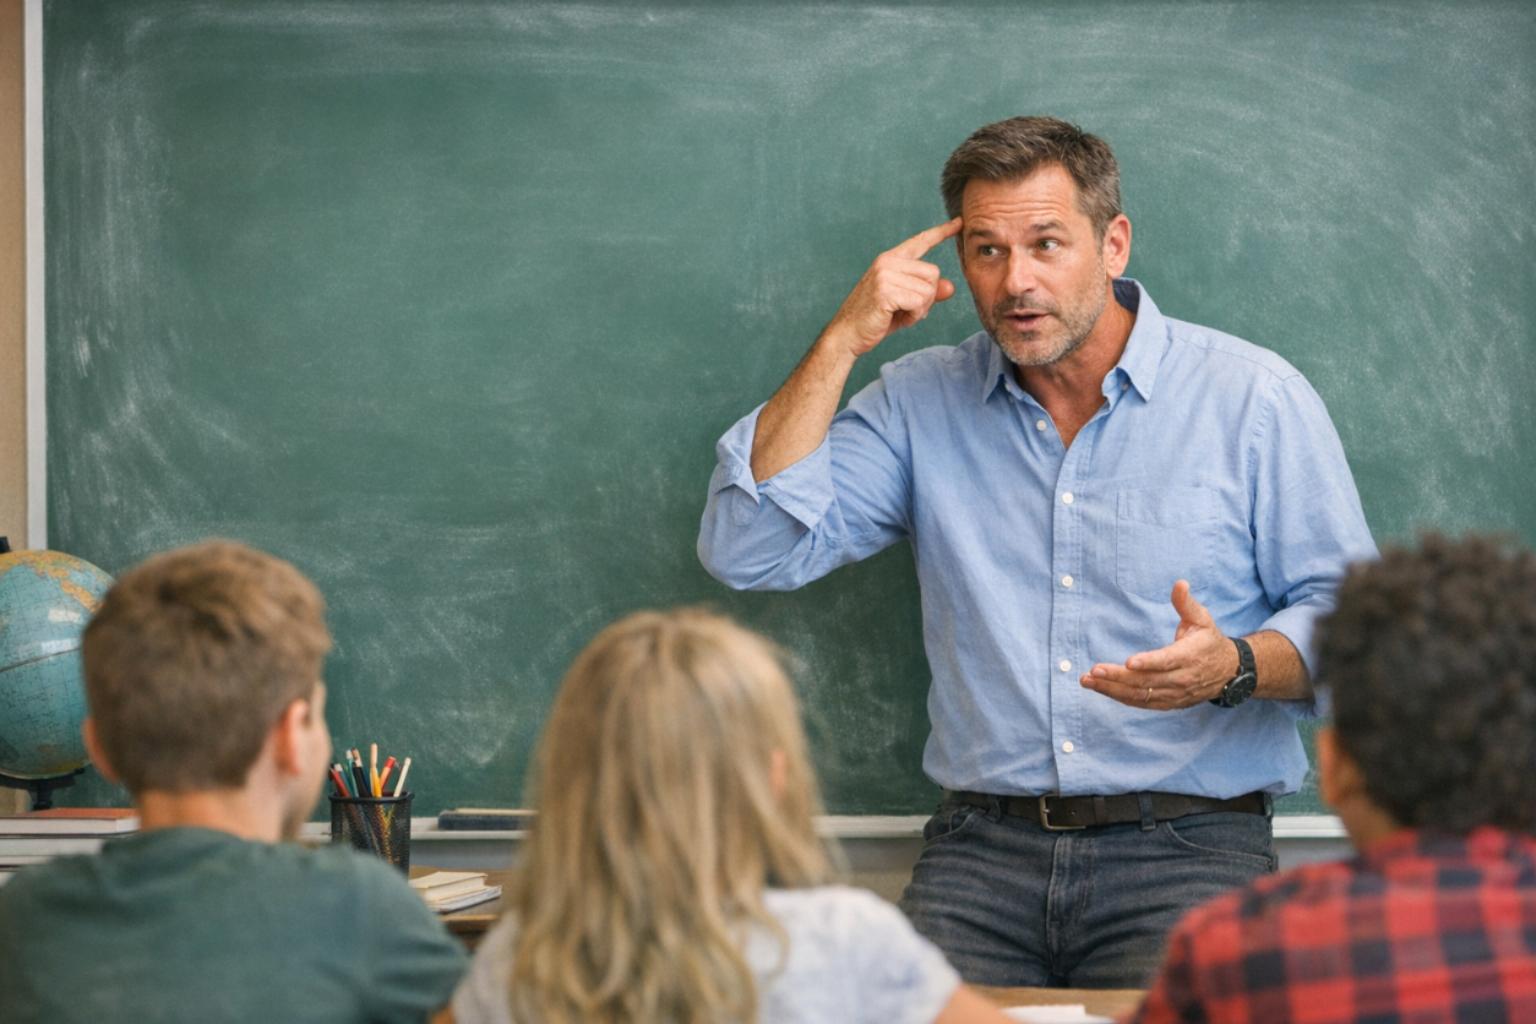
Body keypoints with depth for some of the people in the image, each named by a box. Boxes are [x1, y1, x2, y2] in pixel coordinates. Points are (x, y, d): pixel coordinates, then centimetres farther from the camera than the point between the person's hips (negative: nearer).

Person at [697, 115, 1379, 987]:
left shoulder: (1255, 398, 4)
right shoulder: (920, 403, 11)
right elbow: (747, 550, 2)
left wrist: (1234, 668, -18)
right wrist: (843, 342, -1)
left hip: (1186, 847, -2)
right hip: (984, 849, 2)